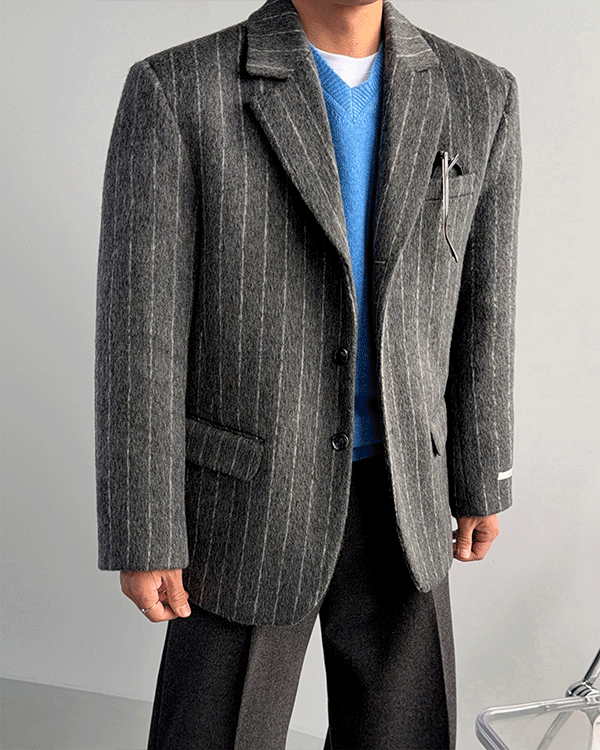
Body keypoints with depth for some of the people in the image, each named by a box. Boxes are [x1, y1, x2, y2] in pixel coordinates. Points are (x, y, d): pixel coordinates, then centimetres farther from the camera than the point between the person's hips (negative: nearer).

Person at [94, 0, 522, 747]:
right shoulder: (175, 92, -14)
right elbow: (140, 333, -14)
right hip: (252, 501, -3)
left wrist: (480, 482, 12)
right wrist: (142, 537, -11)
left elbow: (478, 305, 6)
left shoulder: (476, 93, -1)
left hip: (397, 493, 4)